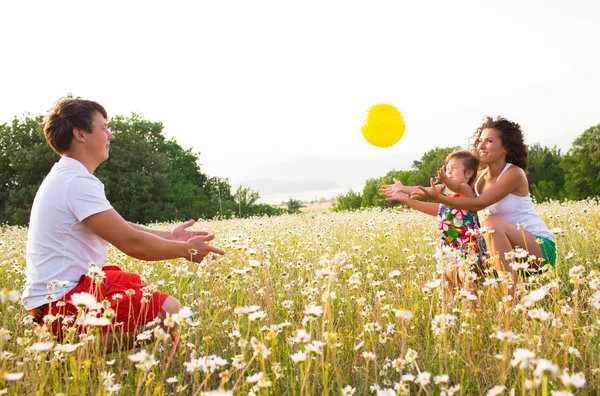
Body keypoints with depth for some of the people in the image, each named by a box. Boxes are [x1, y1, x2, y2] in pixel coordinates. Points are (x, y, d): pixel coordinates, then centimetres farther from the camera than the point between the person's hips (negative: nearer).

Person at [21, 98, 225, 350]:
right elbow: (131, 243, -22)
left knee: (140, 284, 29)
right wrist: (185, 249, -8)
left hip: (54, 291, 11)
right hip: (62, 302, -11)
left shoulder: (66, 176, 12)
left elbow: (120, 228, 16)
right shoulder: (78, 183, -20)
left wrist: (169, 236, 10)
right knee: (170, 309, -20)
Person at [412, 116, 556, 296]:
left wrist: (439, 198, -32)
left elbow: (480, 203, -25)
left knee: (493, 223, -35)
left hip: (540, 245, -7)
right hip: (510, 250, 7)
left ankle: (511, 297, -33)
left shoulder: (514, 173, -16)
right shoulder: (480, 177, 5)